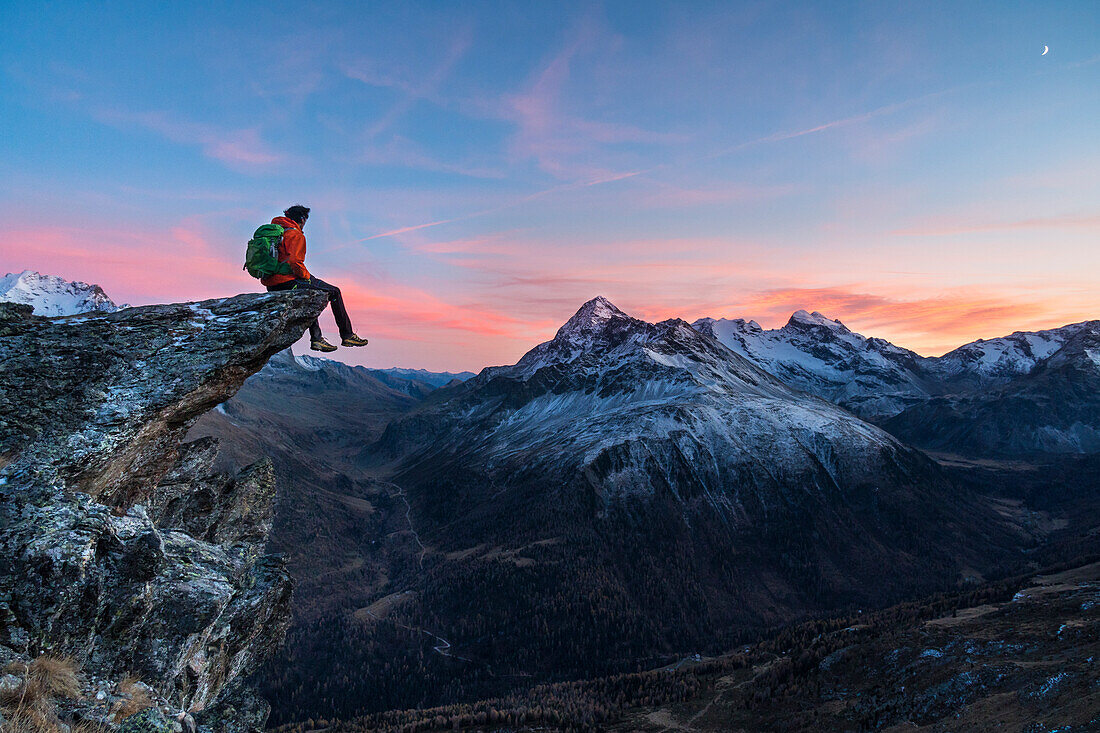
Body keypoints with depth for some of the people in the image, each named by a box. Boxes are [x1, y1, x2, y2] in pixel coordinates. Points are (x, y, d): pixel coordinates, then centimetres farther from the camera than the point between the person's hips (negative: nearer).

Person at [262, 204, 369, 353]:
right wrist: (307, 276, -6)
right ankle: (347, 336, 8)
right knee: (334, 292, 4)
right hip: (288, 282, -9)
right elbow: (294, 261, -24)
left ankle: (316, 338, 24)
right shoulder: (296, 235, -9)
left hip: (272, 287, 9)